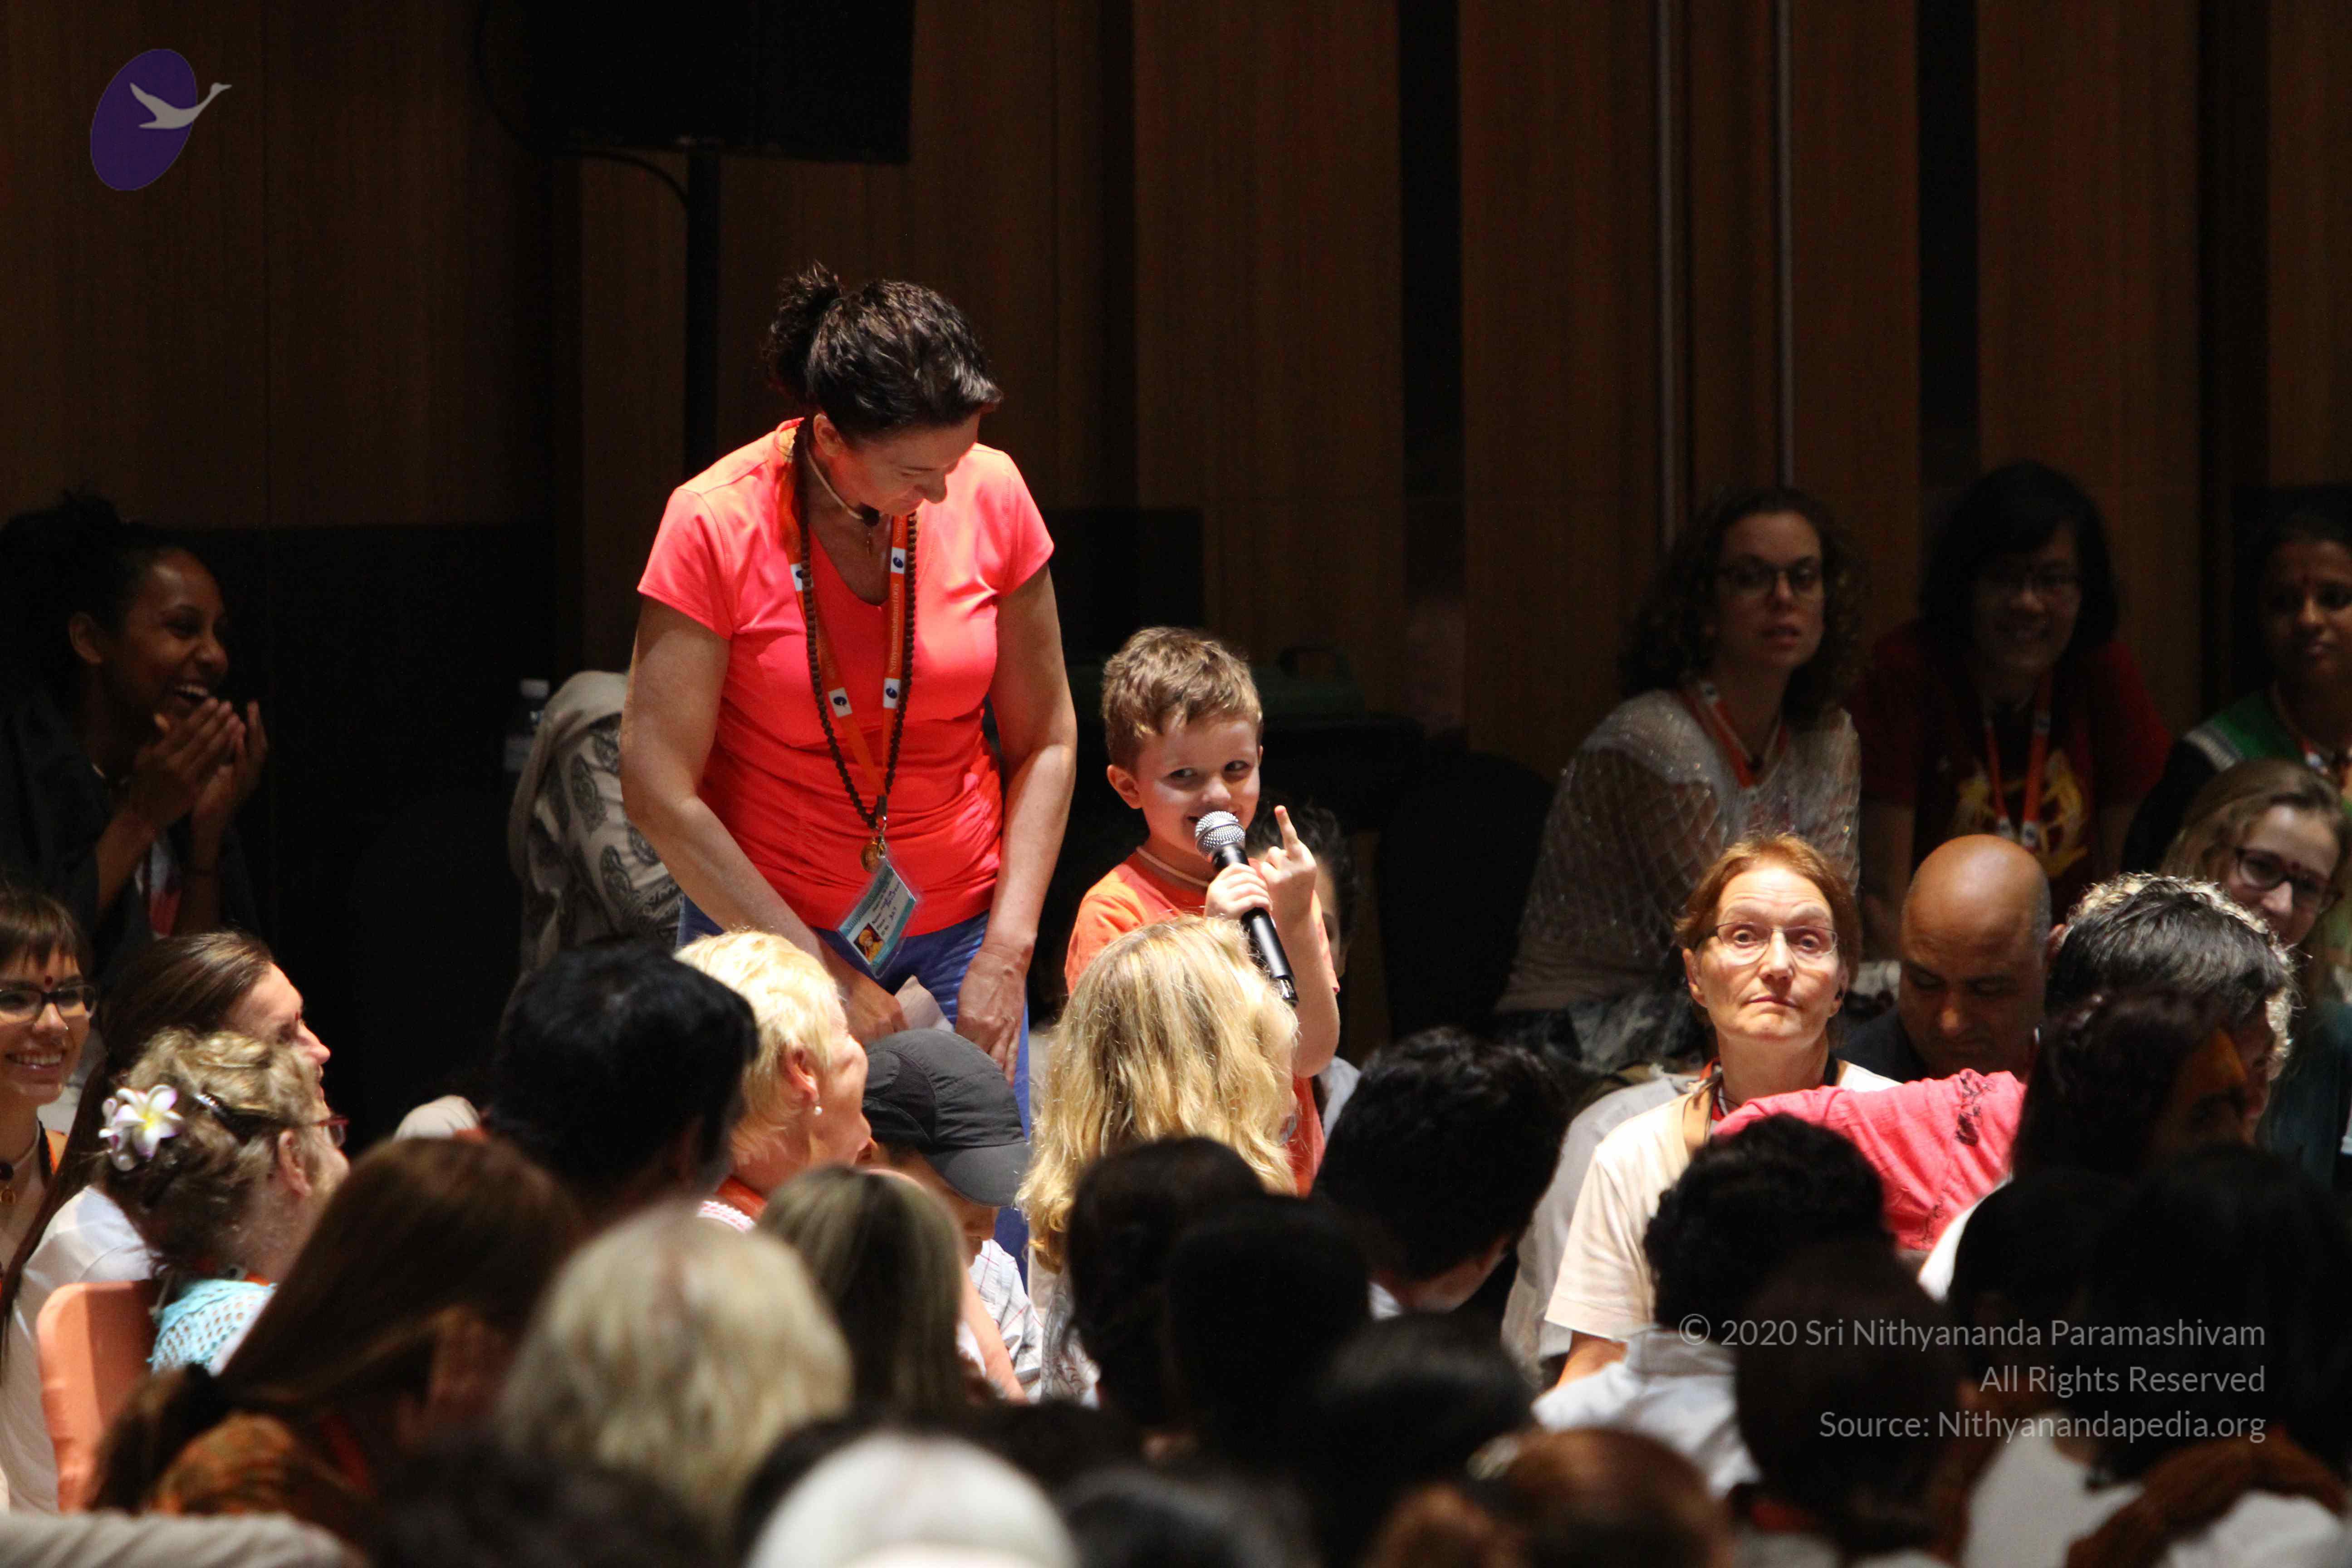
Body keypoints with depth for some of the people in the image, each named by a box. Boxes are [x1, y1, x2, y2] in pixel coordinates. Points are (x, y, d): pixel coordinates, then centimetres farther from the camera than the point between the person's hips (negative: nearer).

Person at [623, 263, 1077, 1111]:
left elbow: (1044, 741, 4)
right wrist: (824, 975, -14)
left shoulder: (989, 495, -5)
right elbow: (660, 794, -13)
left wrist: (1005, 955, -5)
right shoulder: (716, 526, -14)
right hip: (763, 932, -2)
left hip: (958, 928, 2)